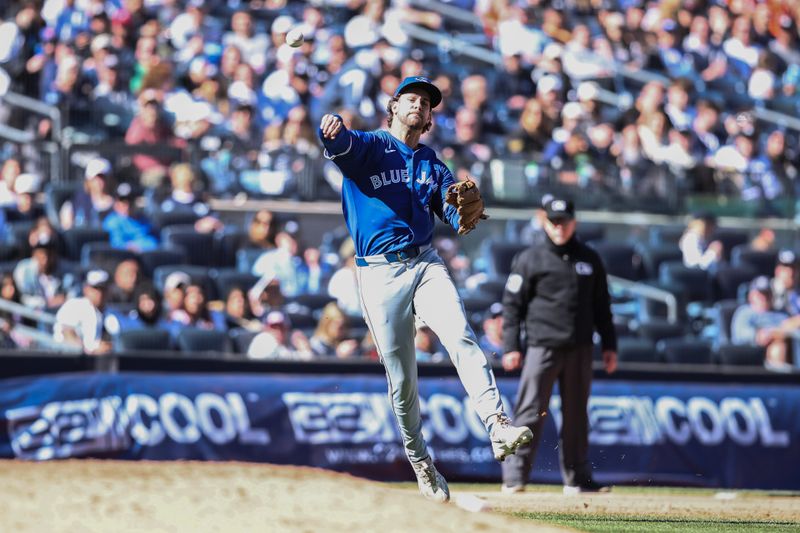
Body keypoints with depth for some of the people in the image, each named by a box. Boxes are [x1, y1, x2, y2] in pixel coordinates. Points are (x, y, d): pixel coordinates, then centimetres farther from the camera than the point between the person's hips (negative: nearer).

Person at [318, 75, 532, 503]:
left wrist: (467, 213, -18)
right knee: (401, 378, -1)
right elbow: (342, 144, -19)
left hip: (425, 264, 3)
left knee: (461, 337, -24)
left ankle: (498, 428, -36)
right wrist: (332, 132, -44)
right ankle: (419, 461, 16)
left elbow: (455, 212, 7)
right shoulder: (368, 146, 5)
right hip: (379, 272, -3)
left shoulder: (432, 164, 20)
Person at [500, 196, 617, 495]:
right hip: (542, 347, -4)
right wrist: (511, 346, -7)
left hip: (579, 349, 4)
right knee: (529, 413, -8)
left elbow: (602, 306, 18)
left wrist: (609, 346, 13)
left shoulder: (590, 260, 13)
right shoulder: (530, 260, 2)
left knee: (576, 415, 7)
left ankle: (577, 479, 13)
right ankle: (514, 476, -6)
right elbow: (512, 304, 1)